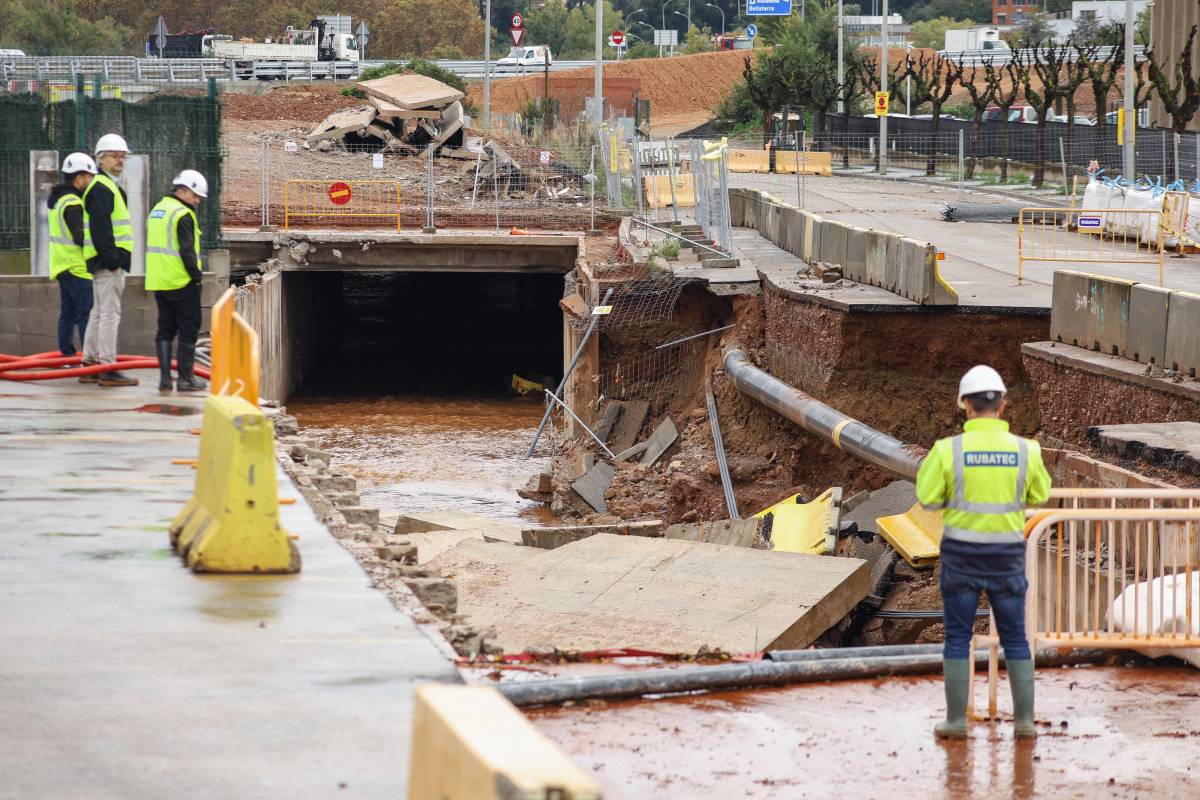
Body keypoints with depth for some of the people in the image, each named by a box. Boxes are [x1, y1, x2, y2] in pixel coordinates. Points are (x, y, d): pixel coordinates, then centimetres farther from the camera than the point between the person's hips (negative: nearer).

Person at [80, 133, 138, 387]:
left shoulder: (109, 187, 20)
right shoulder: (101, 189, -14)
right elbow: (100, 228, -22)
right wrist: (112, 259, -24)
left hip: (108, 261, 11)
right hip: (107, 261, -11)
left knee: (98, 313, 15)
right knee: (110, 313, -10)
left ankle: (89, 365, 20)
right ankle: (108, 369, -10)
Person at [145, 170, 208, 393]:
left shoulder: (157, 210, 16)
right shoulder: (183, 215, -13)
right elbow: (187, 251, -19)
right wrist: (196, 275, -10)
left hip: (159, 282, 8)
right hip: (182, 282, -8)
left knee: (165, 329, 11)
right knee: (188, 329, 0)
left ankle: (165, 378, 7)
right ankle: (186, 378, 0)